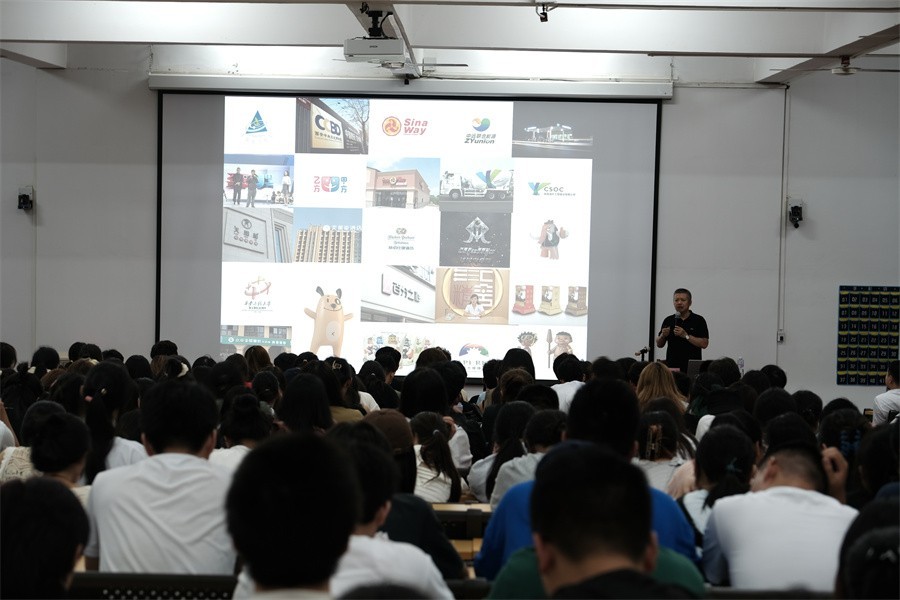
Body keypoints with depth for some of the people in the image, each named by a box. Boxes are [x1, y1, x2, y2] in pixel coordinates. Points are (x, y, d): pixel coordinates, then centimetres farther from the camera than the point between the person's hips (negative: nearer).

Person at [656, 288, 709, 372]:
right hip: (672, 366, 3)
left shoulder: (699, 320, 0)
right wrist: (663, 336, -9)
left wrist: (686, 335, -16)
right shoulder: (668, 320, 9)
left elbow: (704, 344, -8)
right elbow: (659, 344, 12)